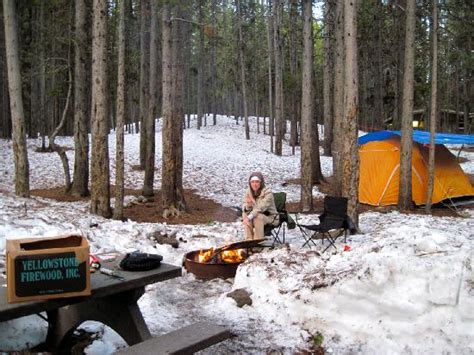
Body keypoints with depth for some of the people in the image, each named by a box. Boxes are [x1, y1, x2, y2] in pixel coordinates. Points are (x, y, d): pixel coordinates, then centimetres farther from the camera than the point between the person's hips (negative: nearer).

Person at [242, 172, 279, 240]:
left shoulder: (267, 193, -21)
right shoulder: (248, 192, -5)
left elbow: (260, 208, -32)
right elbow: (244, 208, -8)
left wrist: (249, 217, -42)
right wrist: (248, 206, -31)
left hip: (270, 217, -5)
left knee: (258, 217, -33)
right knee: (245, 214, -22)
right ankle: (249, 240, -19)